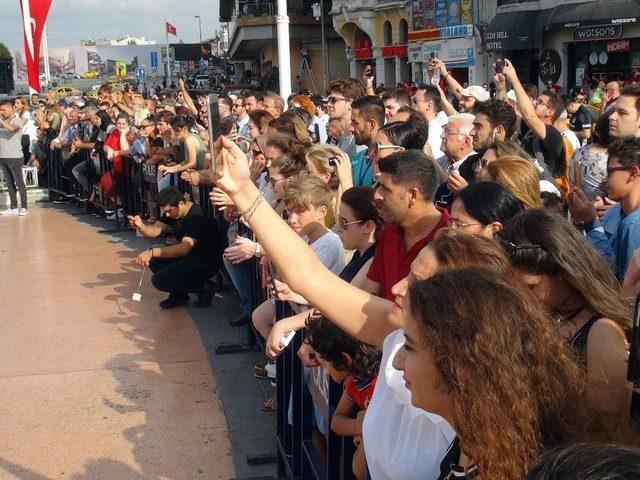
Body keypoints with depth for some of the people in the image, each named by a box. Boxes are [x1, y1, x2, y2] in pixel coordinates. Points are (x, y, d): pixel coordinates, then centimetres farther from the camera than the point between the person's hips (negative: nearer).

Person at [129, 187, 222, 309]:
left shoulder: (197, 216, -26)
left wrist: (152, 252, -40)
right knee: (153, 260, -5)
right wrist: (140, 226, -21)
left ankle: (203, 288, -4)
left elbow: (184, 248, -36)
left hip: (206, 262, -10)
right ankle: (178, 294, 6)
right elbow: (155, 230, 1)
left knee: (159, 280, -19)